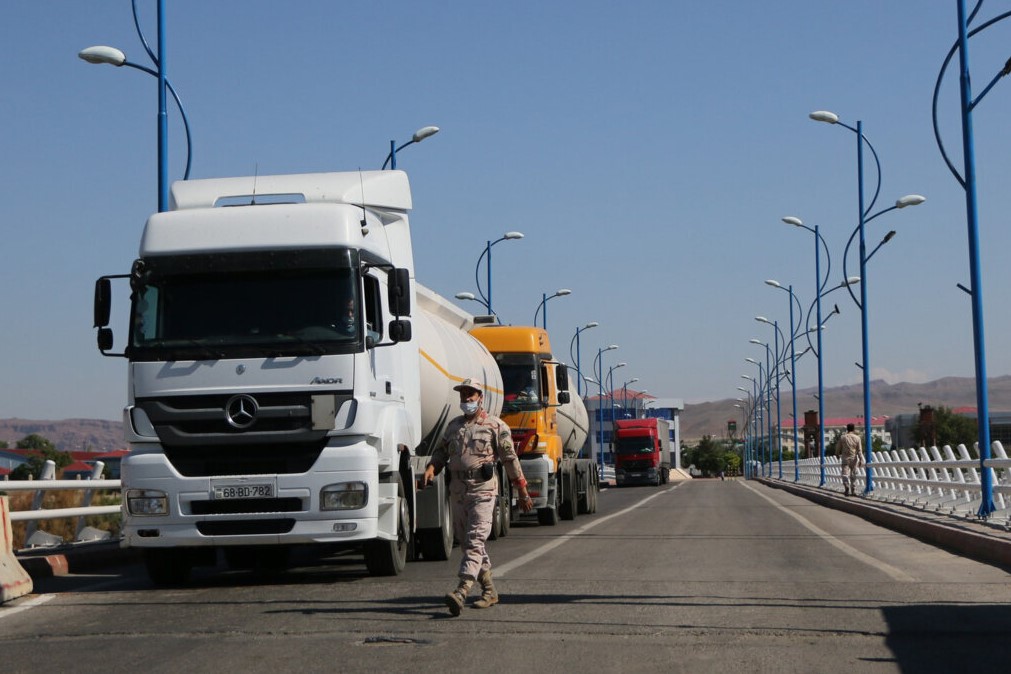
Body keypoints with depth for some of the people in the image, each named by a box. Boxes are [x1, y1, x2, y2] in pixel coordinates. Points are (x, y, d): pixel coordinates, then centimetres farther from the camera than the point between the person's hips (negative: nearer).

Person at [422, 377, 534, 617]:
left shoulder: (495, 426, 1)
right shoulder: (454, 426, 18)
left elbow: (510, 459, 1)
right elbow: (440, 452, 18)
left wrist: (523, 493, 1)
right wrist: (431, 469, -5)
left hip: (483, 491, -7)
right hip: (458, 491, 7)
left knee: (475, 541, -15)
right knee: (465, 541, 9)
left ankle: (461, 591, -29)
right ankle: (489, 591, 20)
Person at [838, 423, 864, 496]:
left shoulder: (843, 437, -2)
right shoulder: (857, 438, -2)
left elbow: (839, 448, 7)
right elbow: (859, 450, -6)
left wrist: (839, 455, 25)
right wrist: (861, 460, -6)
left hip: (845, 458, -1)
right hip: (854, 458, 1)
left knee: (845, 474, -5)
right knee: (853, 475, 12)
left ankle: (846, 486, -30)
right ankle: (853, 490, 16)